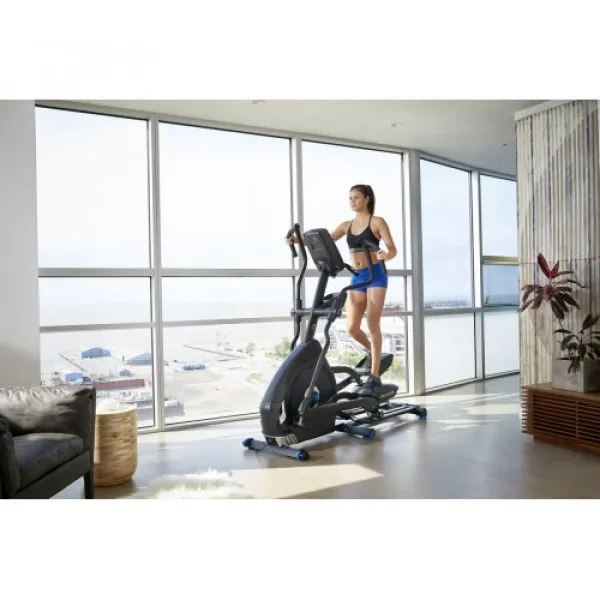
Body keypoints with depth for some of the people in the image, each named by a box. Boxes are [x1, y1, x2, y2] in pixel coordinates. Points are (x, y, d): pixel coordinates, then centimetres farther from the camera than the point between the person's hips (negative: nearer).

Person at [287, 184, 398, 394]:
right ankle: (372, 351, 30)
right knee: (352, 327, -1)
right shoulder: (346, 225, 14)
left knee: (373, 324, -7)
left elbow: (393, 249, -8)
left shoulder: (377, 222, -1)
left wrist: (385, 255, -33)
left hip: (375, 275, -5)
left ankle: (374, 376, -1)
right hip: (356, 278, 5)